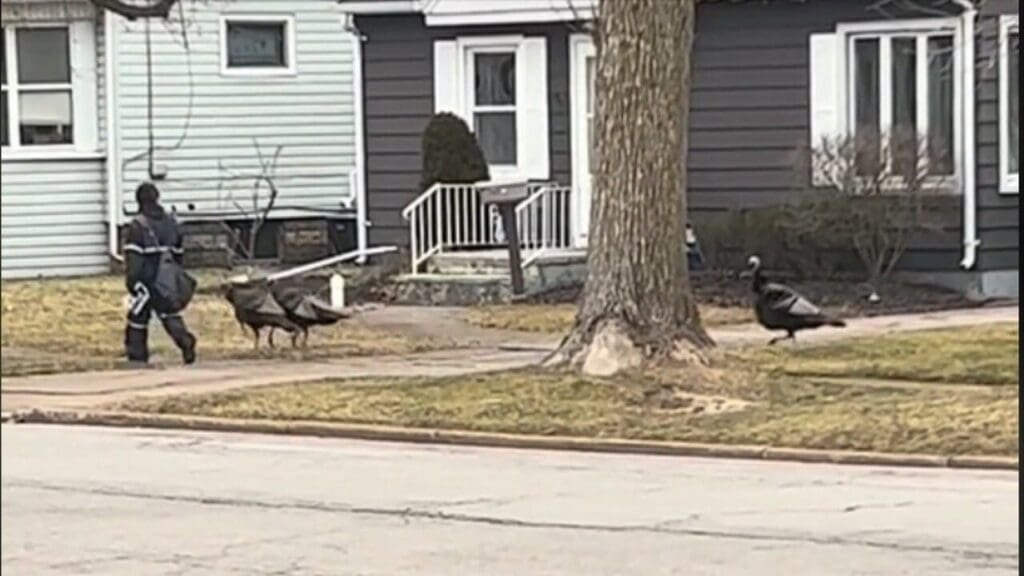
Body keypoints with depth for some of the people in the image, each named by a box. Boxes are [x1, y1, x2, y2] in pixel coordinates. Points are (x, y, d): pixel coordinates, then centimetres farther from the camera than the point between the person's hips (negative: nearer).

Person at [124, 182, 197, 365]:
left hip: (146, 281, -5)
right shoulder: (171, 223, 8)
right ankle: (185, 340, -15)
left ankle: (137, 357, 14)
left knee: (138, 316, 8)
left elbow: (133, 257, -17)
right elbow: (178, 254, 16)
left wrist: (131, 281, -14)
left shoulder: (138, 226, -13)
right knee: (170, 315, 11)